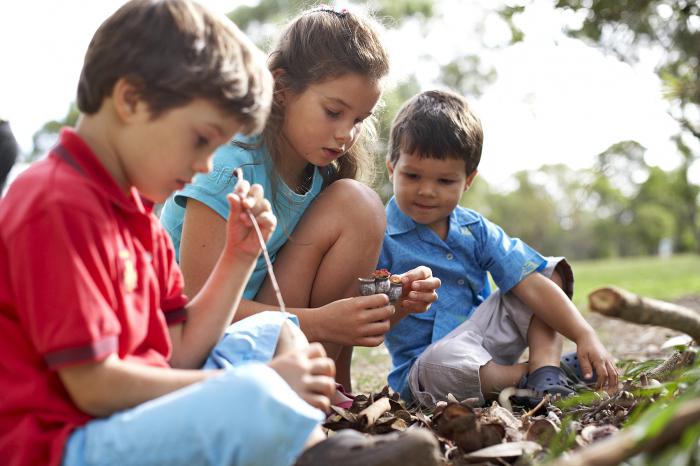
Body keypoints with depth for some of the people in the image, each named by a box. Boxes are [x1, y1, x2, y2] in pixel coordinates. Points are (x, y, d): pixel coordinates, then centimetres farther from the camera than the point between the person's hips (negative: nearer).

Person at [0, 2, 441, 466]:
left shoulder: (131, 209, 15)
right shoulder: (61, 206, -16)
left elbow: (179, 353, 13)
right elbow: (94, 385, -21)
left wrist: (240, 256, 5)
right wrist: (254, 384, -17)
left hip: (138, 412, 10)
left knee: (273, 331, 17)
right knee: (260, 400, -34)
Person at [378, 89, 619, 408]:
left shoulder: (475, 230, 4)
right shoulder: (379, 237, -12)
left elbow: (532, 285, -5)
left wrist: (585, 336, -17)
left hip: (485, 339, 6)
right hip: (422, 367, -6)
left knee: (550, 271, 5)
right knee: (440, 364, -43)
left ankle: (544, 368, -16)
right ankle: (530, 377, -13)